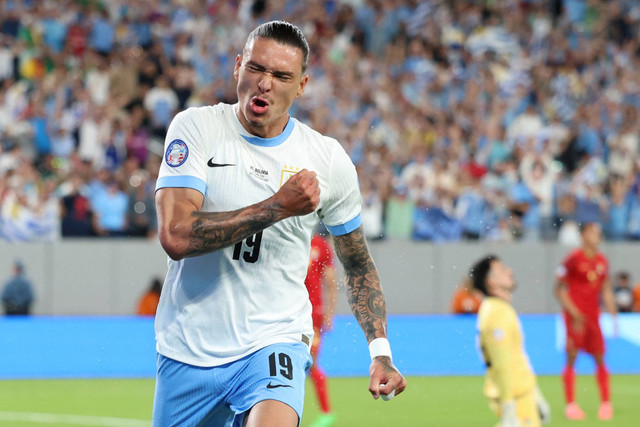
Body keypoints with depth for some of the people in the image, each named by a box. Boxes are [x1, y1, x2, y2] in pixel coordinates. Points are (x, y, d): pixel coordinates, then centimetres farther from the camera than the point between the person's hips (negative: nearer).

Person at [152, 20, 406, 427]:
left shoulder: (329, 160, 0)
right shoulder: (195, 128, -6)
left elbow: (358, 264, 14)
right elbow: (175, 236, -20)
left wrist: (381, 351, 3)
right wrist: (279, 206, -22)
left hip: (274, 343, -1)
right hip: (187, 348, 1)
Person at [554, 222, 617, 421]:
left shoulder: (602, 261, 10)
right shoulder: (573, 259, -7)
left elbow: (606, 291, 17)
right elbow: (560, 289, -6)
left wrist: (613, 315, 9)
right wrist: (574, 313, -13)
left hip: (593, 316, 5)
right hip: (575, 316, -5)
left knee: (600, 358, 2)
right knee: (571, 358, -3)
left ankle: (606, 403, 5)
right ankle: (570, 403, 1)